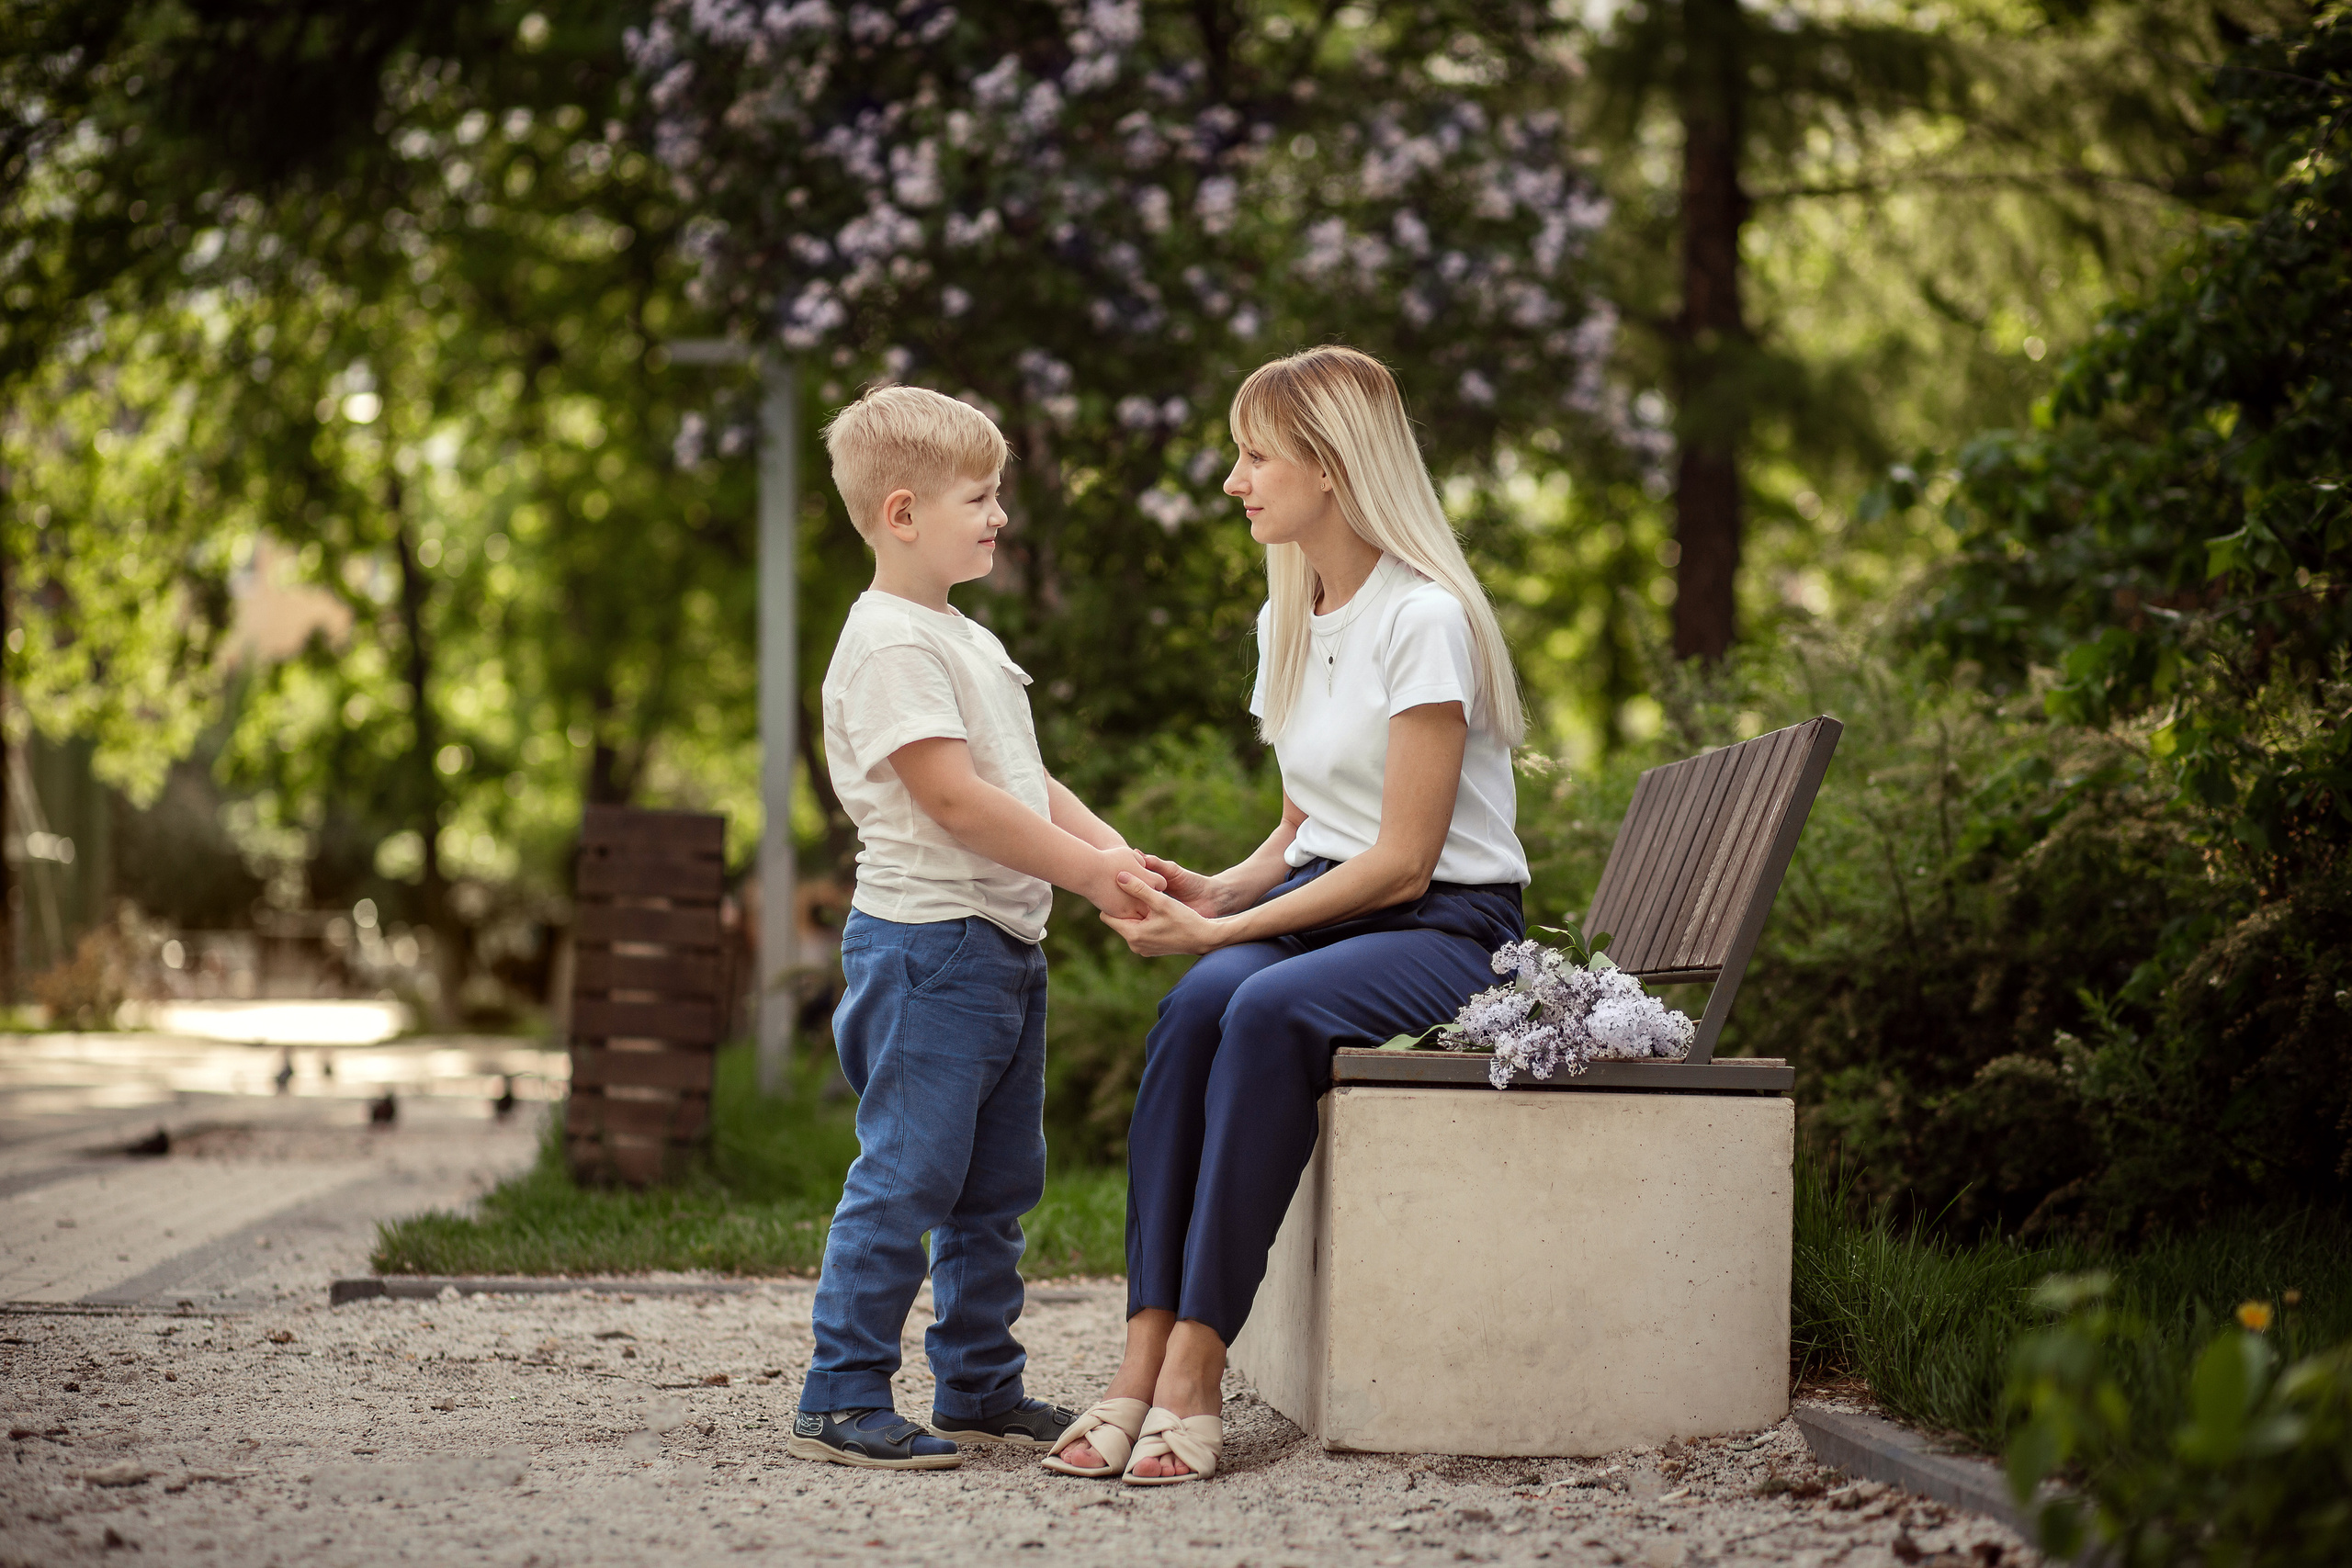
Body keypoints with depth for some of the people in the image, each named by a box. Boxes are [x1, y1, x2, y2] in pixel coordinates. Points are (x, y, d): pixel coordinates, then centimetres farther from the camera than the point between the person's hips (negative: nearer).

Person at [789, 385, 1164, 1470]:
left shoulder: (967, 640, 19)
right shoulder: (889, 643, -14)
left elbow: (1025, 783, 19)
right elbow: (954, 797, -20)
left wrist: (1116, 852, 4)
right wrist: (1086, 869, -17)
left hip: (1002, 947, 10)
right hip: (925, 942, -10)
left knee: (996, 1184, 14)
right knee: (906, 1173, -8)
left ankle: (978, 1387, 23)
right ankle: (841, 1401, -3)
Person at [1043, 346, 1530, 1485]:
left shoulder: (1422, 619, -13)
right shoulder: (1287, 617, 14)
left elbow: (1401, 863, -16)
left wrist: (1226, 930, -18)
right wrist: (1220, 891, 0)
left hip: (1444, 931, -6)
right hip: (1322, 909, 6)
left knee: (1270, 1008, -35)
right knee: (1197, 1006, -27)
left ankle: (1194, 1370, -36)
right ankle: (1143, 1359, -35)